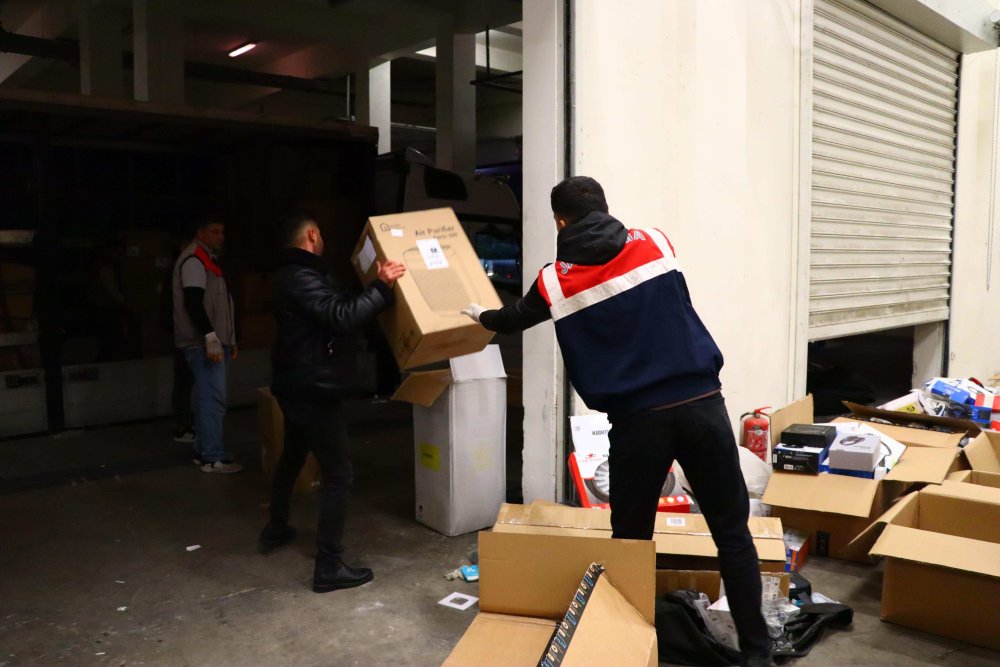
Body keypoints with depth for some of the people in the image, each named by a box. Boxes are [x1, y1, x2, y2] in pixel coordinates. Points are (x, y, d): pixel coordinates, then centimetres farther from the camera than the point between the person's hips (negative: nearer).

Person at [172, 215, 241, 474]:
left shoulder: (209, 260, 21)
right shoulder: (194, 259, -11)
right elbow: (193, 302, -22)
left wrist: (230, 340, 23)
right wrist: (210, 338, -27)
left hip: (214, 341, 10)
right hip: (203, 343, -10)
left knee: (209, 397, 11)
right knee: (213, 398, -10)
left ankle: (204, 451, 17)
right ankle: (212, 457, -7)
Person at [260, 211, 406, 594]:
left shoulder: (293, 275, 13)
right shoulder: (301, 278, -21)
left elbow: (333, 312, 16)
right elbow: (342, 317, -34)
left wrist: (375, 289, 14)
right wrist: (381, 287, -30)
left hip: (297, 385, 11)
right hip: (312, 388, -11)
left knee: (292, 458, 27)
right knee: (338, 473, -7)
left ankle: (275, 530, 46)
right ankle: (329, 567, -4)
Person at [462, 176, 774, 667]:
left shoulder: (556, 281, 3)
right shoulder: (656, 243, 7)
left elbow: (514, 319, 23)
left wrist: (481, 316, 46)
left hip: (637, 420, -1)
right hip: (702, 403, 2)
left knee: (631, 541, 13)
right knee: (733, 534, 11)